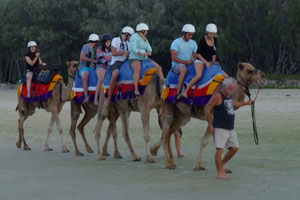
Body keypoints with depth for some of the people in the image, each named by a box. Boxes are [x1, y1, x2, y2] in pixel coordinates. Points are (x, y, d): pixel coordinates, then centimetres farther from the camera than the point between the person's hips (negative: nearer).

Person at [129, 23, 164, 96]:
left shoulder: (144, 39, 18)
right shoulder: (134, 37, -7)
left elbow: (149, 48, 12)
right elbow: (133, 48, -18)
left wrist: (149, 52, -12)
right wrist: (142, 53, -29)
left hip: (144, 59, 8)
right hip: (134, 59, -8)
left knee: (159, 68, -4)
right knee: (138, 69, -39)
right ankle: (136, 89, -43)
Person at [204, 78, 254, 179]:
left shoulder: (229, 95, 14)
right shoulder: (218, 96, -11)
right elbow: (207, 109, -12)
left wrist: (246, 103, 34)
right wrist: (210, 126, -12)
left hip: (231, 128, 8)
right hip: (220, 129, -8)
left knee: (234, 148, 7)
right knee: (220, 149, -11)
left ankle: (222, 165, 23)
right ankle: (220, 173, -7)